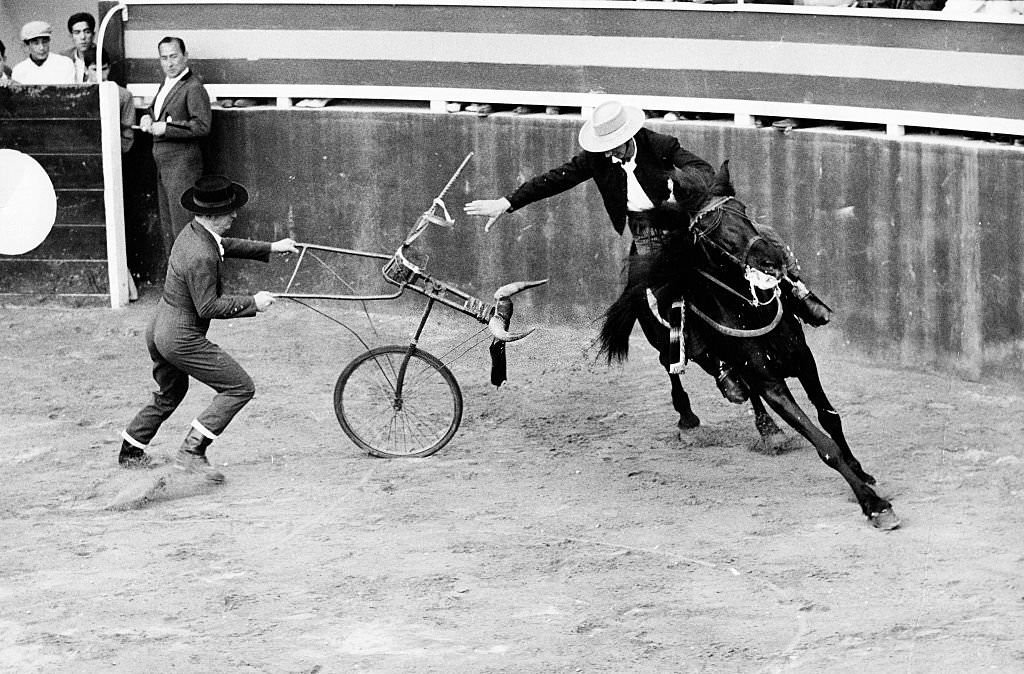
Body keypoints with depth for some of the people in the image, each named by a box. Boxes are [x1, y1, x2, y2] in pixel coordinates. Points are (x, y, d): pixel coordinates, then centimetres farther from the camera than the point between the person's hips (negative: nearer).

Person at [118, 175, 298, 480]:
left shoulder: (192, 233, 4)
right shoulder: (201, 257, -27)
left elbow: (227, 246, 24)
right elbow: (208, 307, -24)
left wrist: (271, 248, 26)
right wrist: (253, 302, -16)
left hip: (159, 332, 10)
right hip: (183, 338, -10)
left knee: (169, 395, 31)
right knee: (240, 387, -6)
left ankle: (130, 453, 41)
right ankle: (192, 451, -9)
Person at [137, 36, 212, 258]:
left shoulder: (193, 87, -12)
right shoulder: (166, 84, 17)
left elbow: (202, 126, -21)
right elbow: (156, 111, 31)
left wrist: (165, 128, -20)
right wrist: (148, 118, 7)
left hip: (182, 163, -10)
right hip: (164, 165, 10)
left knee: (182, 222, -10)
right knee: (167, 225, 14)